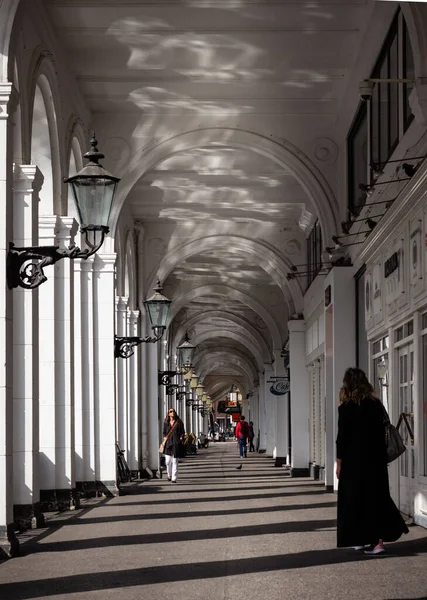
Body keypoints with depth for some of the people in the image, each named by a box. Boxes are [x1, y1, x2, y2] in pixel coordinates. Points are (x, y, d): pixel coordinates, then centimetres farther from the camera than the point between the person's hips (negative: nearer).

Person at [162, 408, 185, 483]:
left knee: (175, 461, -3)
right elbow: (164, 432, 17)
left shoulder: (179, 422, 3)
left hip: (176, 443, -2)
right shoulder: (166, 423, 10)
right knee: (168, 461, 0)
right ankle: (169, 475, 25)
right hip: (168, 443, 2)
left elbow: (182, 432, 7)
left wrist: (181, 438, -8)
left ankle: (174, 478, 1)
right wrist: (164, 437, -1)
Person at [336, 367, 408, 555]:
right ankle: (378, 541, 1)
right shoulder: (376, 405, 3)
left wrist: (339, 462, -2)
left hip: (354, 461, -4)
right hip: (375, 459, 4)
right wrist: (382, 455, 14)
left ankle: (359, 540, 13)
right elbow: (382, 433, 6)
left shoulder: (346, 408, -10)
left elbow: (342, 437, -10)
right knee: (377, 498, 7)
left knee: (355, 500, 7)